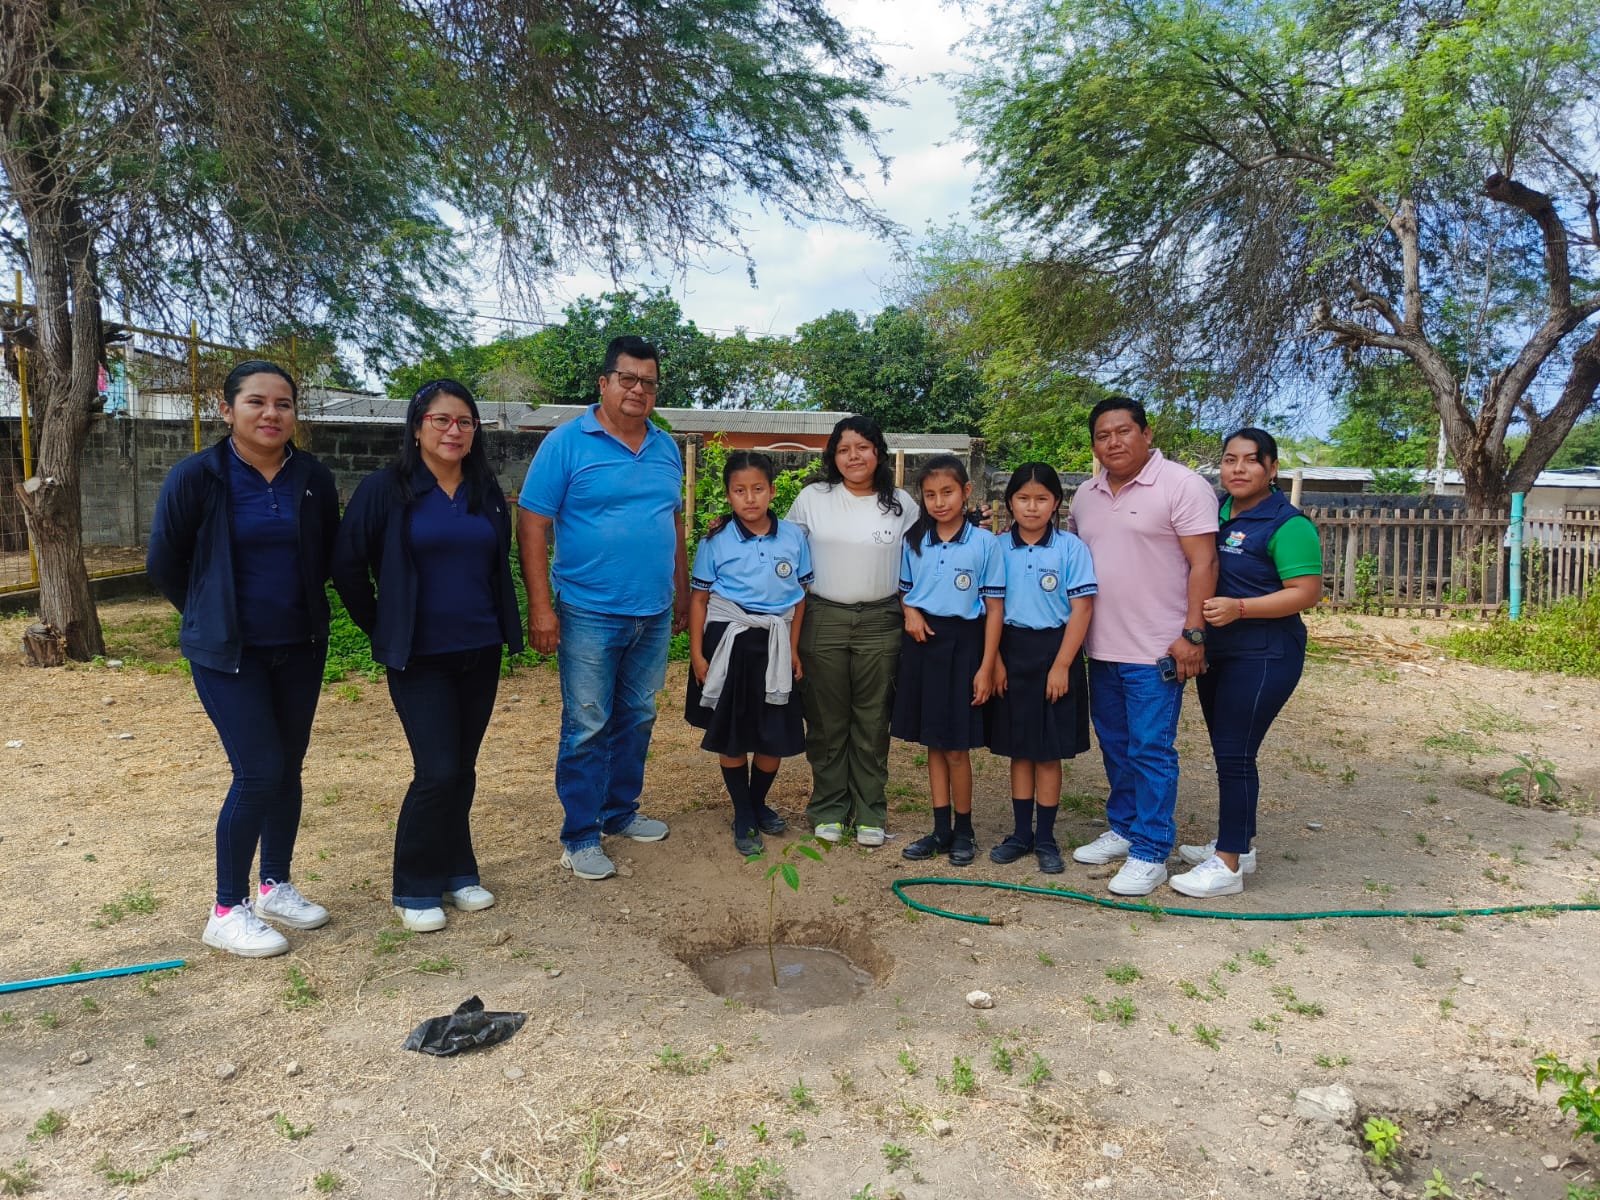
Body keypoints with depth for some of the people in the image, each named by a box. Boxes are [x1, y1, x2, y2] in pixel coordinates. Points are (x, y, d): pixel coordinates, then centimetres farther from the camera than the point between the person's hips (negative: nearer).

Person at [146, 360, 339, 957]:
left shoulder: (314, 478, -2)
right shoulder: (196, 477, -11)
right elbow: (163, 563, -1)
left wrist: (300, 608, 11)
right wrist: (213, 616, 8)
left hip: (300, 647, 4)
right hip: (228, 651, -4)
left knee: (288, 768, 11)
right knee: (259, 773, -8)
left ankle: (275, 886, 29)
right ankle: (227, 911, 9)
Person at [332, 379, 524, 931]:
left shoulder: (487, 493, 6)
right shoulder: (385, 489, -7)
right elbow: (348, 566, -5)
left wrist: (501, 627, 12)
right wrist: (382, 629, 0)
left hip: (480, 653, 4)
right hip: (419, 658, -4)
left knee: (463, 769, 12)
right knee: (437, 771, -7)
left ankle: (457, 871, 28)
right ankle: (415, 889, 11)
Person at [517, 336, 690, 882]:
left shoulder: (666, 448, 10)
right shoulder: (567, 443, -7)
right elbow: (532, 525, -9)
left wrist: (682, 596, 17)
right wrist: (540, 607, -15)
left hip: (653, 616, 6)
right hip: (590, 614, -5)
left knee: (637, 719, 15)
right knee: (587, 728, 1)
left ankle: (621, 810, 32)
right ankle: (580, 835, 14)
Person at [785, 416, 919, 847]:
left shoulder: (902, 504, 5)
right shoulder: (812, 499, 3)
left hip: (881, 622, 0)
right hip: (823, 620, 0)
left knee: (873, 721, 6)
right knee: (826, 720, 6)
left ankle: (870, 812, 17)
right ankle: (828, 808, 19)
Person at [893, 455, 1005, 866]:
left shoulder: (984, 543, -7)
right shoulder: (914, 541, 5)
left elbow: (994, 608, -6)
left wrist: (986, 667, -10)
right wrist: (910, 611, -7)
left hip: (962, 642, -4)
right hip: (922, 640, 4)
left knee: (956, 747, 2)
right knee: (933, 743, 11)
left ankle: (964, 831, 20)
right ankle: (941, 830, 22)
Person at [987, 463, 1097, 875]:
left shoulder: (1071, 548, -6)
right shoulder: (999, 547, 2)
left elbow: (1081, 609, -8)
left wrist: (1061, 665, -12)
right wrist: (994, 660, -4)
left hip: (1054, 651, -2)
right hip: (1011, 652, 3)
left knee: (1049, 752, 6)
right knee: (1019, 748, 12)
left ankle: (1045, 838, 18)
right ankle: (1021, 833, 23)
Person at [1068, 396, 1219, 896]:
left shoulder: (1181, 485, -9)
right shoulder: (1086, 495, 11)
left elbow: (1203, 562, -13)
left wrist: (1193, 633, -18)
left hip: (1156, 651, -7)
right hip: (1101, 649, 7)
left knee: (1151, 751, -2)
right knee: (1116, 747, 16)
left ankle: (1150, 853, 8)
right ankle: (1122, 830, 31)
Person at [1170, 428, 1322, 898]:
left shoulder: (1287, 524, -12)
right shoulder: (1214, 511, 9)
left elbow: (1306, 593, -17)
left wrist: (1239, 608, -27)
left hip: (1262, 656, -8)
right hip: (1214, 652, 8)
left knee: (1235, 754, -6)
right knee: (1226, 751, 15)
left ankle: (1229, 864, 2)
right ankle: (1236, 843, 29)